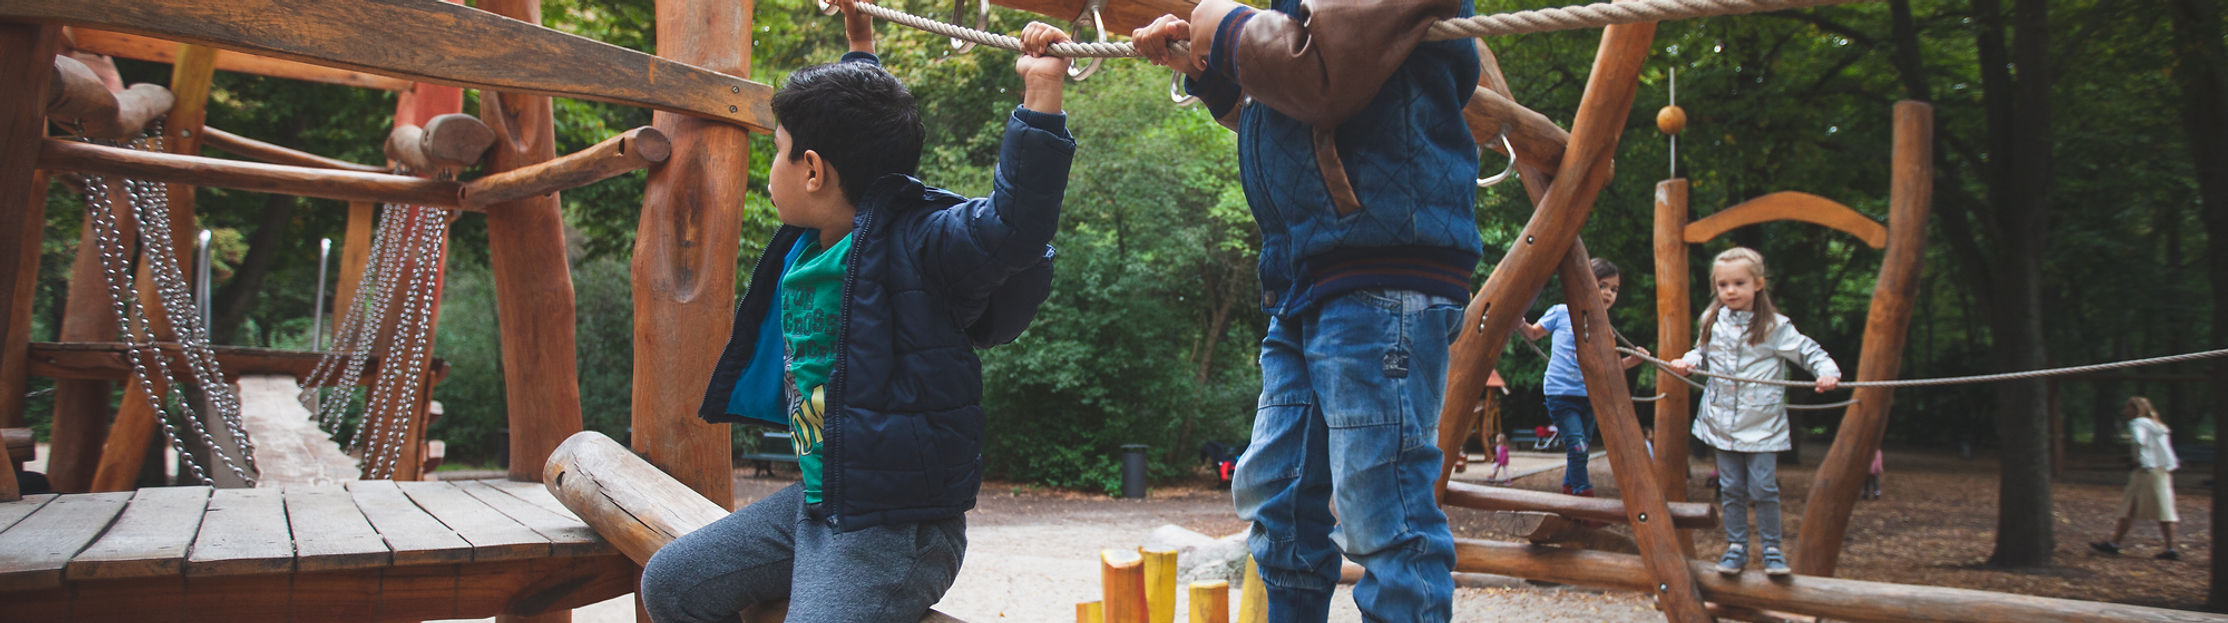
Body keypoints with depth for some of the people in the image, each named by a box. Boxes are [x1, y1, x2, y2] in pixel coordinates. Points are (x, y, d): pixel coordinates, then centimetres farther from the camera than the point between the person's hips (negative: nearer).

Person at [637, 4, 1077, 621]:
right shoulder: (810, 241, 7)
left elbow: (1014, 226, -39)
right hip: (811, 502, 10)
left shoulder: (914, 245, -20)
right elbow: (858, 137, 27)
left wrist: (1040, 93, -41)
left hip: (892, 531, -9)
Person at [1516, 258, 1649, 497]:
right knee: (1577, 446, -15)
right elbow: (1534, 333, 9)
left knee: (1580, 449, 12)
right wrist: (1519, 323, -12)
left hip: (1588, 396, 5)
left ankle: (1570, 488, 30)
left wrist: (1632, 360, -2)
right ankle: (1583, 494, -6)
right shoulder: (1562, 313, -2)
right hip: (1561, 393, -5)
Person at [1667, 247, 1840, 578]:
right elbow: (1703, 351, 21)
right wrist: (1687, 362, 1)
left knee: (1763, 488, -5)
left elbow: (1809, 352, -5)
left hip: (1762, 426, -4)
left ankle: (1772, 548, 11)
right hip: (1722, 423, 4)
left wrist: (1827, 372, -23)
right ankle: (1736, 547, 18)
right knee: (1731, 489, 7)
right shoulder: (1714, 322, 5)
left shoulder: (1775, 326, -7)